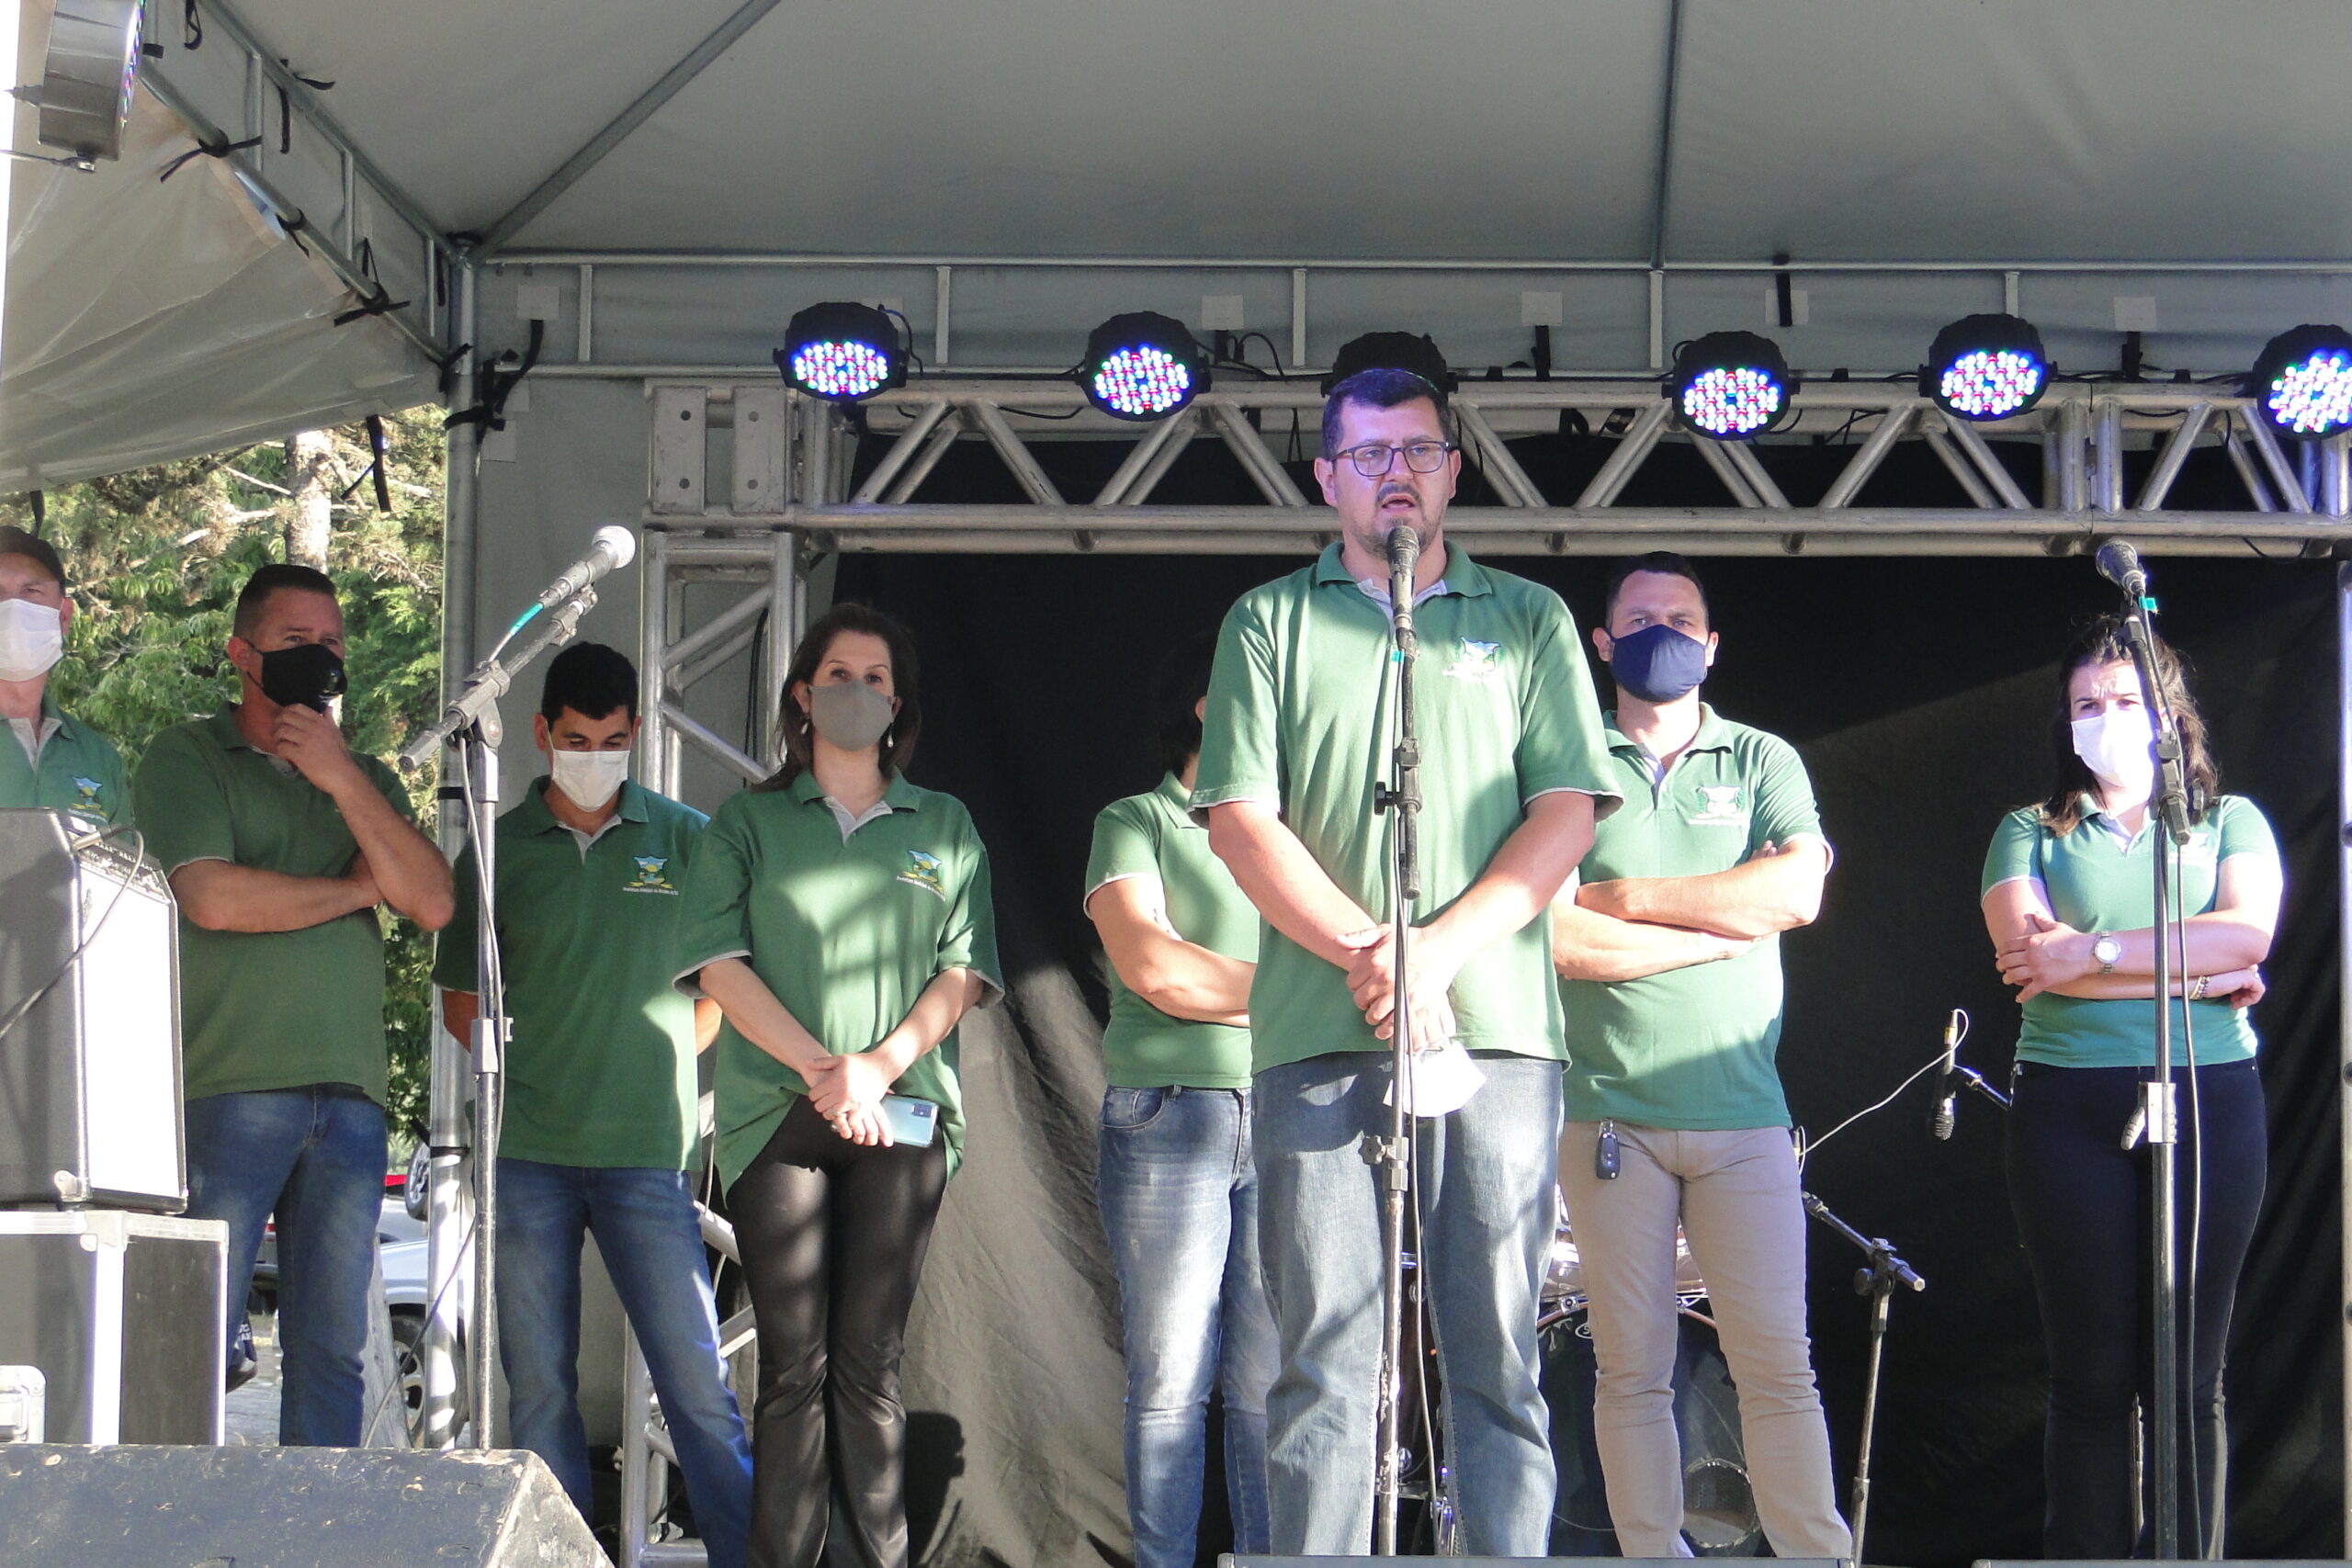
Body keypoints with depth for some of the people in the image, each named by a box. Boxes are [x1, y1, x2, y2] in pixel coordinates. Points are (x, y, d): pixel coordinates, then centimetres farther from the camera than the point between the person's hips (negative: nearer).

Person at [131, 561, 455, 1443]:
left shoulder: (369, 779, 21)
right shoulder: (187, 760, 6)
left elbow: (433, 904, 6)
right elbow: (213, 898, -10)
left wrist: (343, 780, -2)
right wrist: (356, 888, 3)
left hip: (350, 1093, 5)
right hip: (228, 1088, -5)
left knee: (331, 1351, 3)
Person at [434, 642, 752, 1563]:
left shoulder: (684, 840, 6)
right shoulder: (498, 849, 8)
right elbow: (460, 1000, 14)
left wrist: (660, 1062, 2)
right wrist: (528, 1072, 2)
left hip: (648, 1150, -1)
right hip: (526, 1150, 1)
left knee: (697, 1382, -4)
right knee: (538, 1387, 6)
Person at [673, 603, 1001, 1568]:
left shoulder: (943, 828, 17)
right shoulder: (749, 822, 12)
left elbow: (961, 974, 8)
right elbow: (719, 965, 2)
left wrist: (878, 1069, -8)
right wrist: (821, 1067, -10)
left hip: (901, 1119, 1)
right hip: (776, 1117, -1)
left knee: (869, 1364, -1)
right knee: (794, 1364, -4)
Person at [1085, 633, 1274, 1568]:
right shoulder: (1134, 824, 8)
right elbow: (1153, 967, -7)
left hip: (1284, 1117, 4)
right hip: (1168, 1115, -3)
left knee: (1271, 1385, -1)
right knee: (1170, 1384, -4)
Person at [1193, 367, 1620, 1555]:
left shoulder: (1527, 619, 15)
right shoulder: (1270, 623, 14)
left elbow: (1567, 809, 5)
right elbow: (1239, 817, 4)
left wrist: (1441, 949, -9)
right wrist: (1364, 951, -10)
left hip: (1496, 1024, 0)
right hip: (1317, 1026, 0)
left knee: (1496, 1349, 0)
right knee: (1323, 1354, -3)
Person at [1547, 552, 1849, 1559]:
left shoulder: (1763, 762, 12)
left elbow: (1798, 891, -6)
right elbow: (1557, 937, -7)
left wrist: (1624, 896, -6)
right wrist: (1724, 926, -6)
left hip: (1745, 1110, 1)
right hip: (1608, 1109, -1)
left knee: (1778, 1361, -4)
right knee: (1633, 1368, 1)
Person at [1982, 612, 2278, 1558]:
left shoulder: (2230, 823, 13)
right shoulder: (2031, 832, 11)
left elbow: (2249, 931, -7)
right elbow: (2027, 951, -7)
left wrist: (2094, 953, -13)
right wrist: (2197, 973, -7)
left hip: (2212, 1100, 1)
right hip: (2070, 1110, -1)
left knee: (2191, 1370, 1)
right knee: (2093, 1372, -1)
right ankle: (2084, 1558, 2)